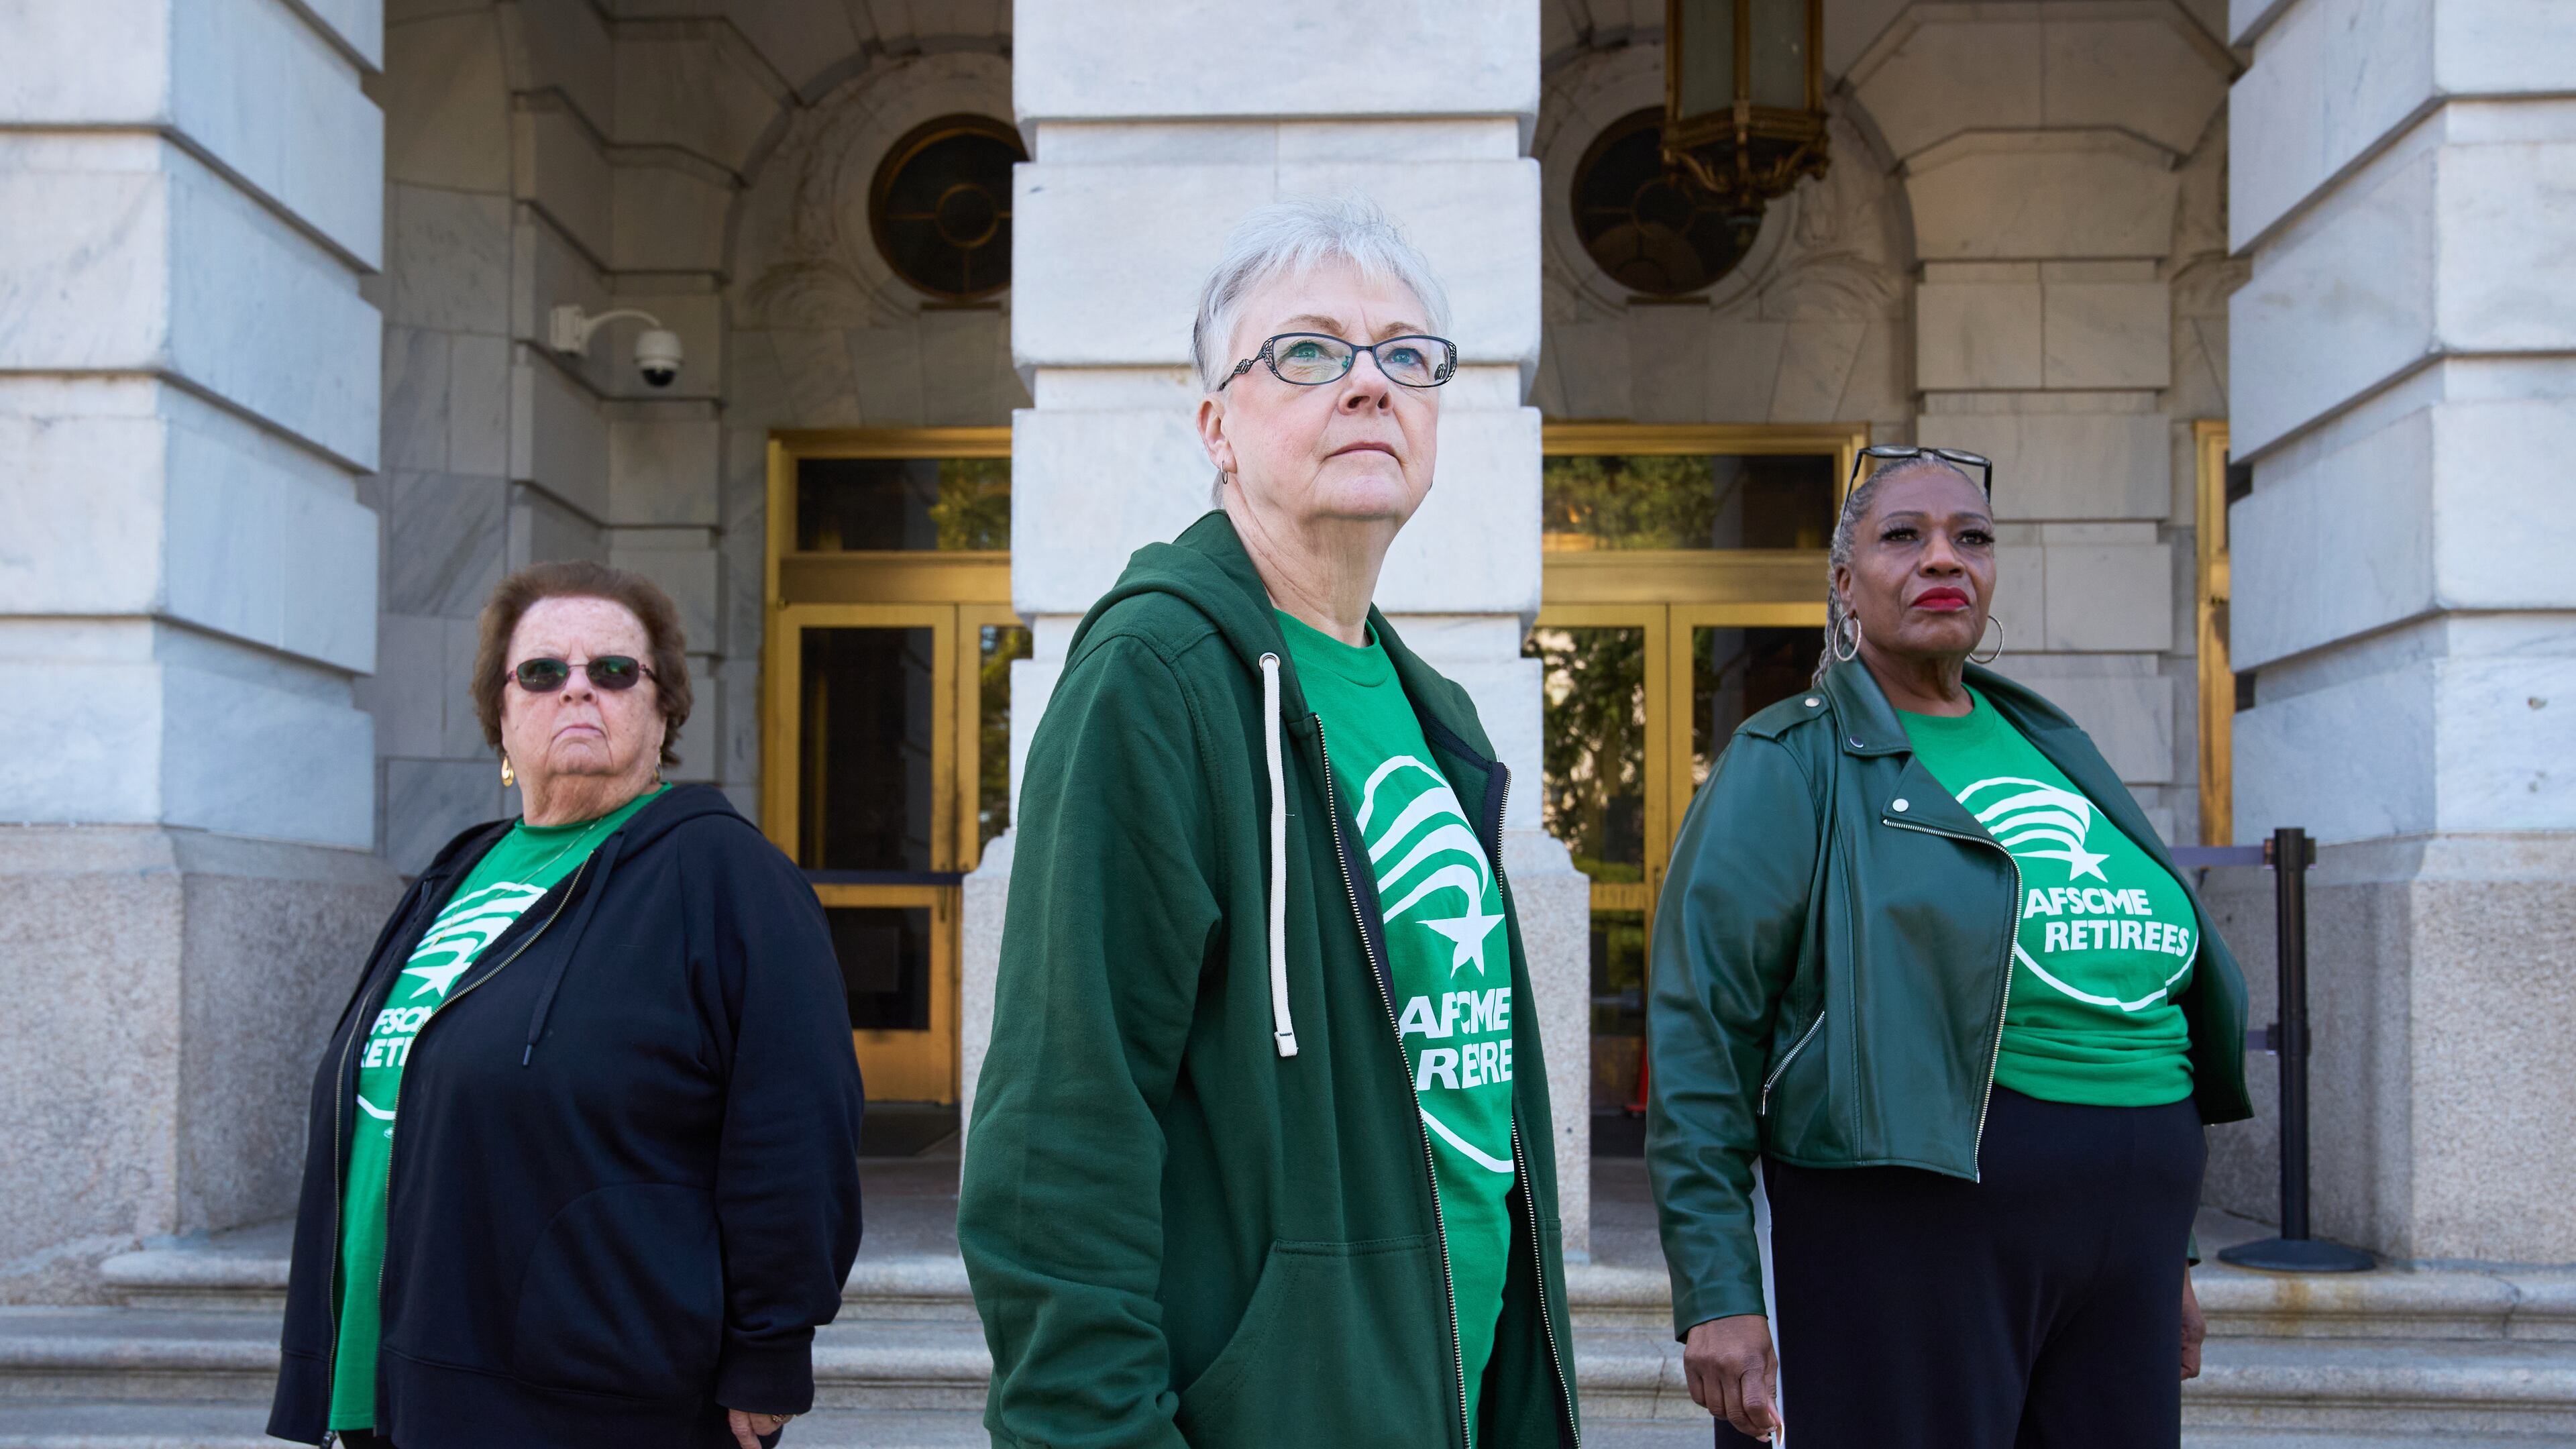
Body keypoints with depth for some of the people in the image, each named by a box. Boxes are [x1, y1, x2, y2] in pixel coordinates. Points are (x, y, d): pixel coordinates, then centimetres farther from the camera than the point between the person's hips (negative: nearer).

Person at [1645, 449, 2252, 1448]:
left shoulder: (2050, 747, 16)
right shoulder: (1789, 766, -3)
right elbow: (1701, 1038, -10)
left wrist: (2164, 1262, 20)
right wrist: (1717, 1297, -18)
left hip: (2117, 1231, 6)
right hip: (1906, 1231, -6)